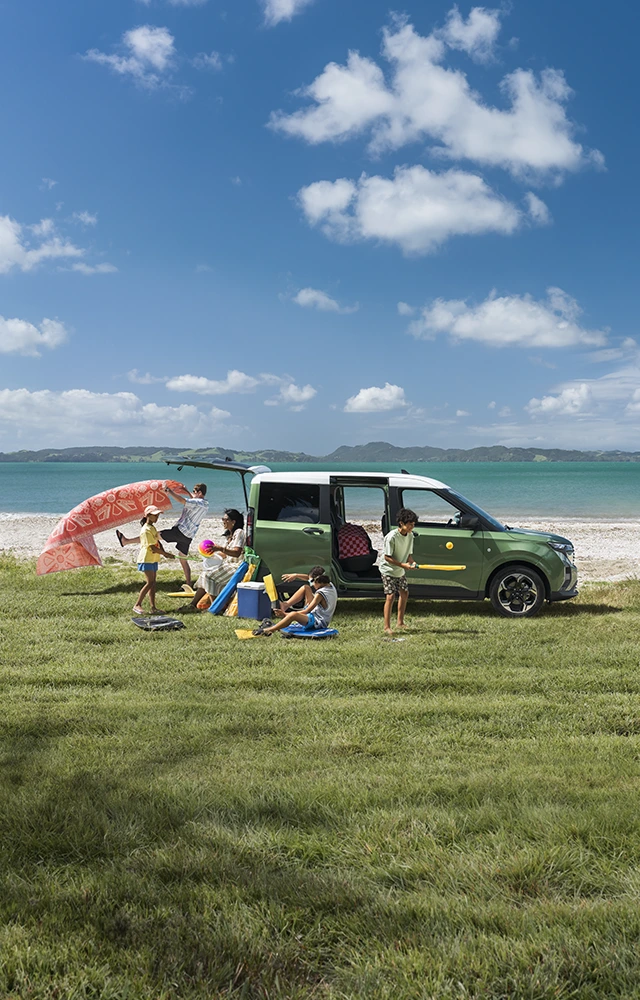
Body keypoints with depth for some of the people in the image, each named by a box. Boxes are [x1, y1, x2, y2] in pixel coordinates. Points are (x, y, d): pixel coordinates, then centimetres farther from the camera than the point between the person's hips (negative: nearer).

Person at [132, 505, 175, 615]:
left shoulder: (153, 527, 14)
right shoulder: (146, 530, -17)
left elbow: (158, 542, 13)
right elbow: (153, 548, -21)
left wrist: (164, 552, -3)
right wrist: (166, 554, -16)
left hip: (153, 559, 9)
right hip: (146, 559, -9)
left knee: (153, 582, 7)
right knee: (150, 582, -11)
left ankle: (153, 607, 8)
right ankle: (137, 605, -5)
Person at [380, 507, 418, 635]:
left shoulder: (410, 535, -4)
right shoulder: (391, 537, -26)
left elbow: (409, 553, 6)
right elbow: (387, 557, -23)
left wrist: (411, 561, -16)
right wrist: (403, 565, -29)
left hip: (401, 572, 8)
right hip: (388, 571, -8)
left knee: (404, 594, 14)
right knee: (390, 596, -13)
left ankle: (400, 622, 29)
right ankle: (387, 627, -6)